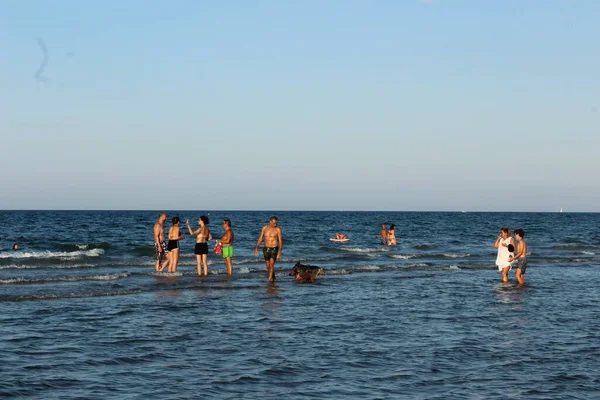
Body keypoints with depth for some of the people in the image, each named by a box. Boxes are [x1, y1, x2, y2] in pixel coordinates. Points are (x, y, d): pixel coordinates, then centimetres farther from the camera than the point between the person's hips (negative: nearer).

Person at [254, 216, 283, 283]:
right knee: (268, 266, 10)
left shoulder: (278, 229, -9)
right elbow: (260, 238, 7)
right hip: (266, 249, 4)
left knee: (271, 264, -17)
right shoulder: (264, 228, 2)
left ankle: (270, 279, -16)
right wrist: (256, 247, 0)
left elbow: (280, 241, -12)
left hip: (274, 249, -4)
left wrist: (280, 252, -20)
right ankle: (273, 277, 30)